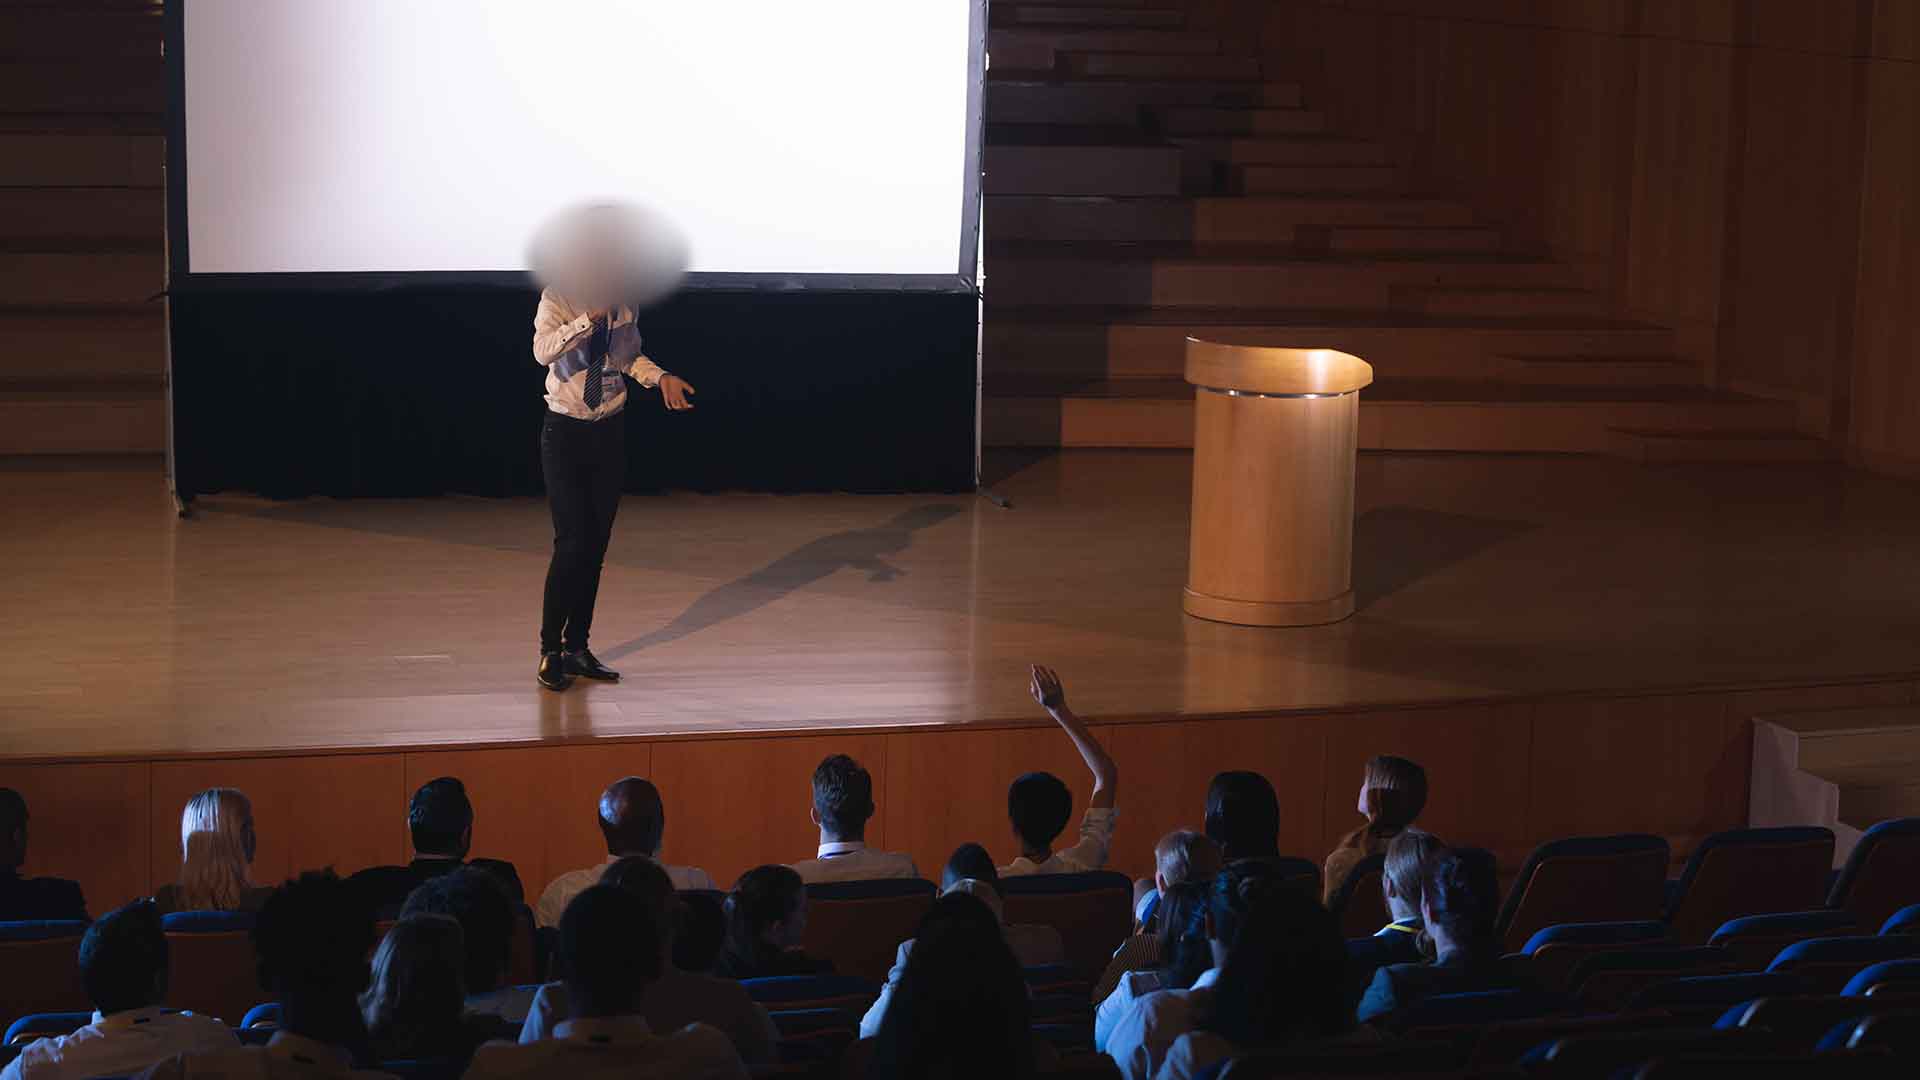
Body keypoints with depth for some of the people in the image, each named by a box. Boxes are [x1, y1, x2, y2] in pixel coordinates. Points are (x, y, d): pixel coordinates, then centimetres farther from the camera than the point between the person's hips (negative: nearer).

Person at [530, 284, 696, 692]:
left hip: (610, 432, 5)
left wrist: (659, 376, -3)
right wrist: (589, 317, -37)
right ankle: (550, 650, 3)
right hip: (565, 432, -5)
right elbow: (543, 351, -29)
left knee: (596, 545, 8)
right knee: (572, 543, -10)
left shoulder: (623, 303, 0)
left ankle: (577, 648, 19)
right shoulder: (557, 297, -13)